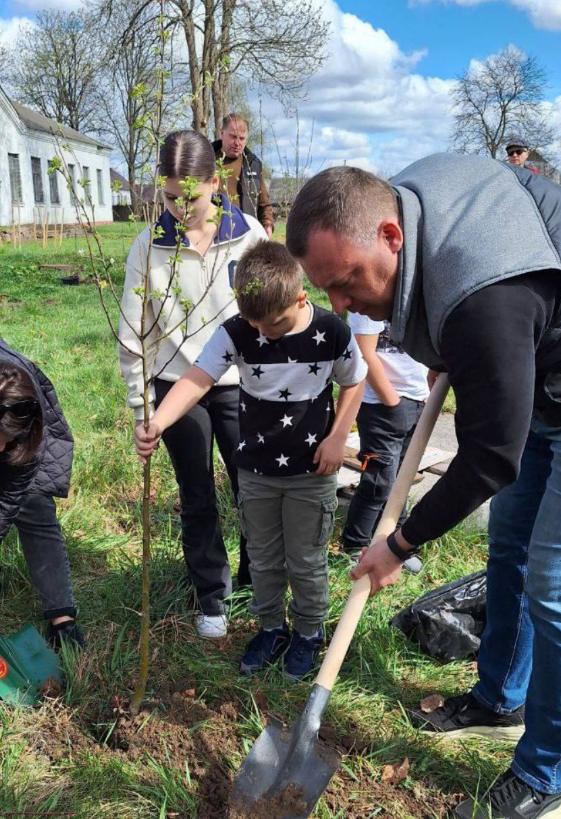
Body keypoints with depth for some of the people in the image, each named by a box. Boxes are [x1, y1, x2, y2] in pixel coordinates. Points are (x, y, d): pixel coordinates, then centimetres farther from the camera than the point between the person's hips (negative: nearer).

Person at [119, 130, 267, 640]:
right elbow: (134, 335, -2)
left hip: (240, 384, 0)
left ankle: (257, 578, 34)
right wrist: (141, 407, -1)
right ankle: (212, 595, 31)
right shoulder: (149, 247, -7)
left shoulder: (249, 234, -6)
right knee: (197, 499, 12)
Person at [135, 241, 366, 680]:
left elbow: (353, 382, 1)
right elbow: (198, 378, -28)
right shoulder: (237, 332, -15)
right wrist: (158, 422, -44)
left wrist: (337, 436, -7)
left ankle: (309, 632, 38)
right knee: (263, 559, 18)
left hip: (312, 474, -2)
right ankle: (271, 628, 42)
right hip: (256, 471, 2)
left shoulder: (331, 331, -16)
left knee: (306, 561, 13)